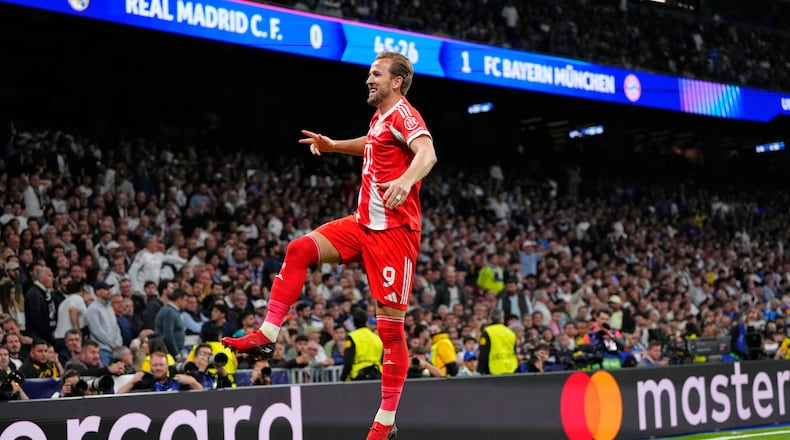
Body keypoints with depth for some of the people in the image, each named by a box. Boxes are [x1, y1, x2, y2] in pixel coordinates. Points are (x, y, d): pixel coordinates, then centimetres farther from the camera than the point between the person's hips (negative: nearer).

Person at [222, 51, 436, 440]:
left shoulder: (403, 115, -11)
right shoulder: (379, 117, 15)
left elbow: (427, 152, -32)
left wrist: (406, 180, -50)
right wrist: (334, 145, 30)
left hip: (394, 231, -9)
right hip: (363, 224, 9)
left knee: (390, 326, -5)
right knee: (299, 250, -6)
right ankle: (267, 335, -2)